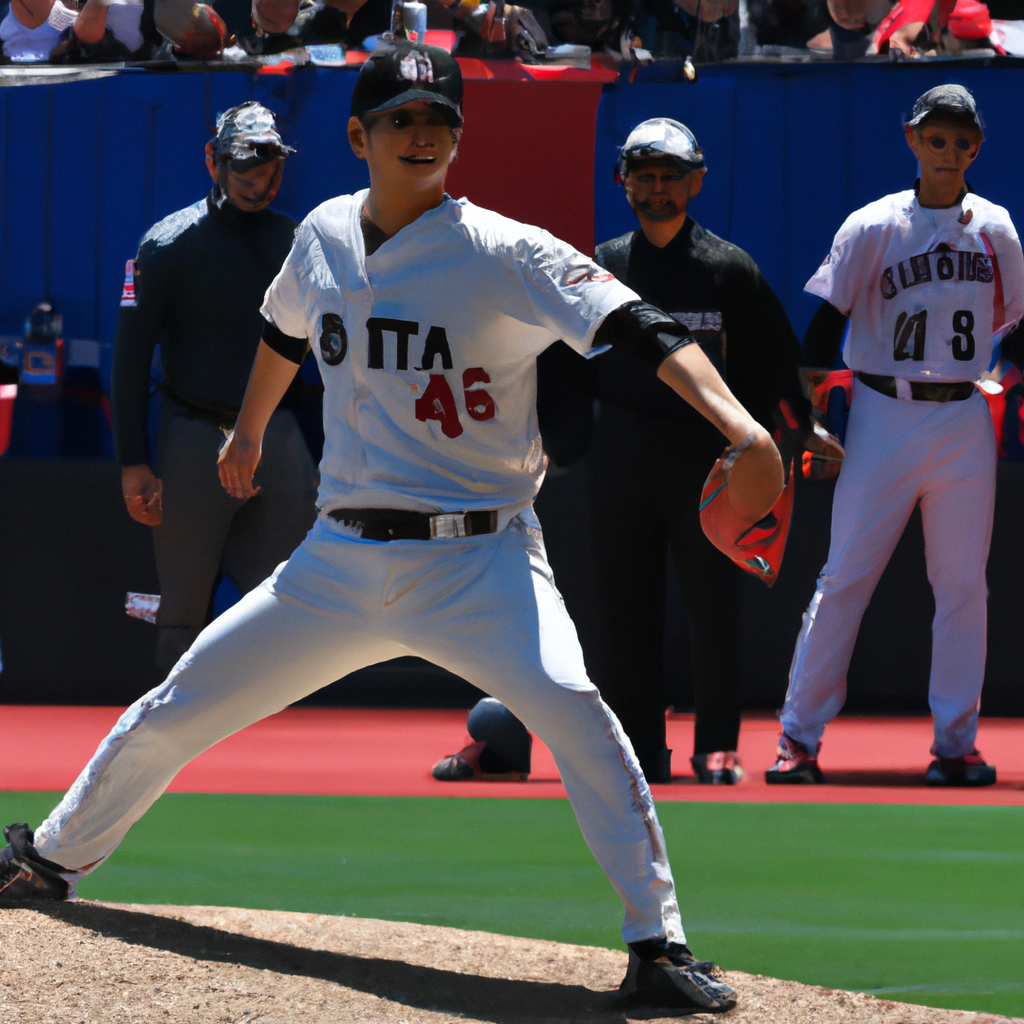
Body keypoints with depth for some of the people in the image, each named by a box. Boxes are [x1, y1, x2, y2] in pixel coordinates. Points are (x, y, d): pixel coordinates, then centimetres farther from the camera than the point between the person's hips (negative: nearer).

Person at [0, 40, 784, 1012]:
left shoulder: (506, 255, -14)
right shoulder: (325, 237, 3)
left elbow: (642, 331, -27)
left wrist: (739, 425, -42)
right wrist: (249, 430, 41)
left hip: (477, 558, -5)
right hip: (340, 558, 5)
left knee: (567, 702, -31)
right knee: (176, 710, 12)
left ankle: (656, 944, -25)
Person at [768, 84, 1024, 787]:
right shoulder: (872, 228, -2)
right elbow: (826, 327, -2)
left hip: (965, 420, 3)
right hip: (884, 414, -3)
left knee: (964, 585, 3)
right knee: (845, 578, -5)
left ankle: (957, 742, 10)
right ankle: (800, 737, -1)